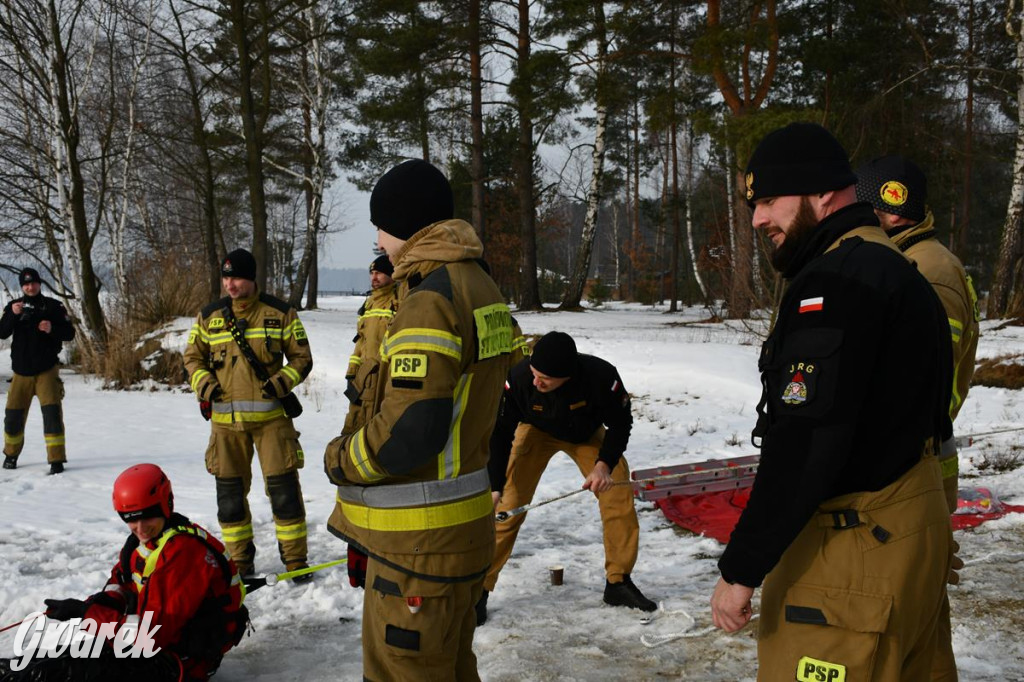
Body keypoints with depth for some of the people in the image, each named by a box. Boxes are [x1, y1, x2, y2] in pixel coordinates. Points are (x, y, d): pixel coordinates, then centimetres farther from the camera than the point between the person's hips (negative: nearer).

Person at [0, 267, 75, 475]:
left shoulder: (53, 306, 0)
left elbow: (69, 333, -2)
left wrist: (52, 329, -21)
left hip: (47, 370, -2)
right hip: (21, 372, 2)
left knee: (52, 412, -14)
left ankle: (57, 459, -11)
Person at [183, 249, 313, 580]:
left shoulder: (280, 313, 0)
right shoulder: (209, 316, 6)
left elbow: (302, 357, 4)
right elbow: (193, 356, 15)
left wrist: (282, 382, -12)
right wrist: (203, 384, -3)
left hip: (271, 415, -2)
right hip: (225, 418, 3)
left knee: (283, 487, -2)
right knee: (230, 490, 9)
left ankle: (295, 558, 11)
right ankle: (239, 559, 24)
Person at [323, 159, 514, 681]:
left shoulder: (428, 302, -21)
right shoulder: (480, 288, 11)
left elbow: (409, 431, -27)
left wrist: (340, 459, -9)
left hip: (420, 542, -10)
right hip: (464, 527, 10)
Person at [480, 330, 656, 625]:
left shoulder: (602, 376, -37)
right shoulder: (519, 378, -37)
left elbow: (620, 422, -18)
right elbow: (500, 433, -25)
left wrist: (605, 464, -31)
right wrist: (494, 487, -30)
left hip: (588, 433, 1)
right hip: (536, 431, -1)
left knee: (619, 495, -7)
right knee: (509, 505, -12)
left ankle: (619, 582, 11)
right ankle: (479, 588, -1)